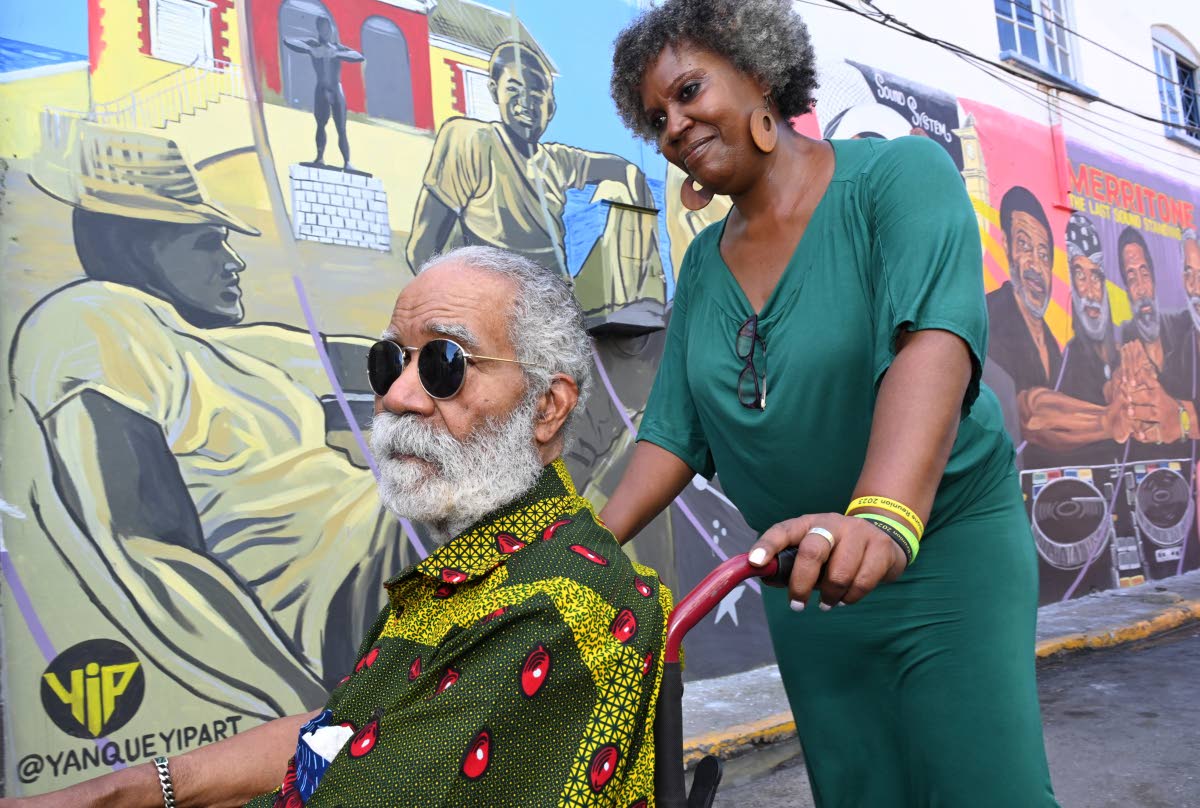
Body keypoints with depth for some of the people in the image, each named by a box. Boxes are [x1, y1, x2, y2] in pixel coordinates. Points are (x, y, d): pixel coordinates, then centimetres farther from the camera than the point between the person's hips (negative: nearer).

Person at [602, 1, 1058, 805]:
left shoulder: (898, 175, -12)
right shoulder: (703, 265, 4)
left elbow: (935, 338, -30)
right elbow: (674, 431, 4)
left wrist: (883, 518, -46)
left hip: (950, 556, -4)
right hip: (803, 586, 5)